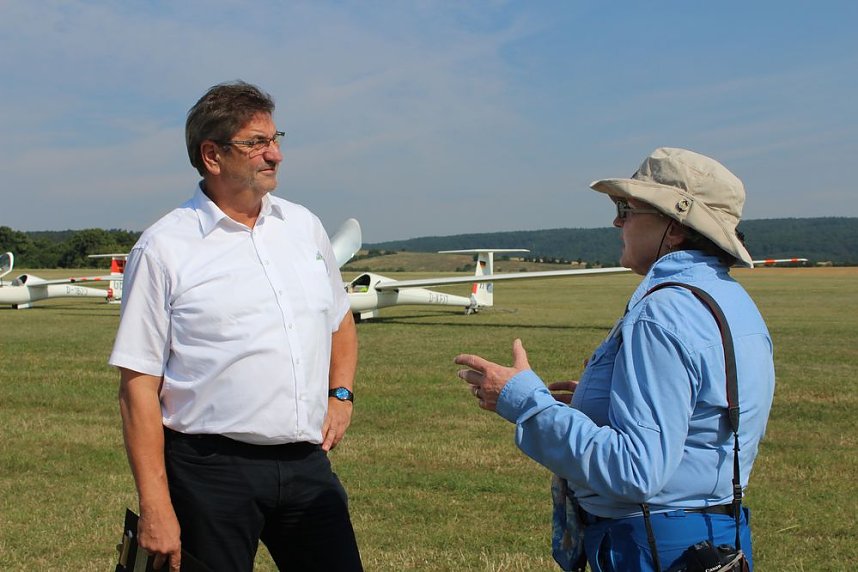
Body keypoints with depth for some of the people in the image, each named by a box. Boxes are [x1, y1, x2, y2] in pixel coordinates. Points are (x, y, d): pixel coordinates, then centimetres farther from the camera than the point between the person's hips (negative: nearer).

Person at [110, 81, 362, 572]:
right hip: (212, 471, -4)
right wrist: (155, 508, -12)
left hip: (307, 462, 5)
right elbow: (138, 385, -8)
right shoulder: (163, 249, -6)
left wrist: (341, 393, 9)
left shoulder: (304, 227, 11)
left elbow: (340, 320, 26)